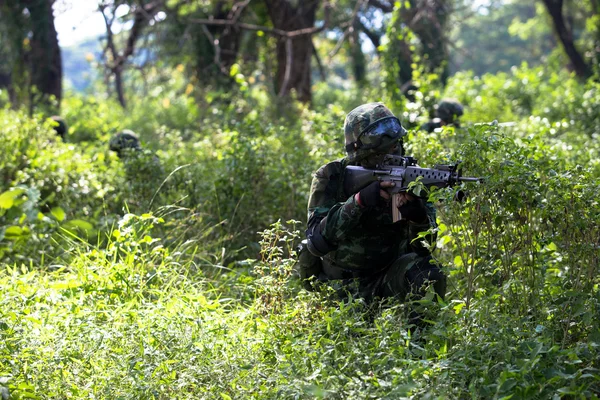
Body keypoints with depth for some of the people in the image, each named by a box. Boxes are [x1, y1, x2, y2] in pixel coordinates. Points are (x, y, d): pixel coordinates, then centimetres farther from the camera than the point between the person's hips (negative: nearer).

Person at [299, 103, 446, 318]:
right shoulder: (331, 177, -11)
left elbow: (428, 230, -11)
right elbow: (316, 240, -23)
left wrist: (416, 213, -36)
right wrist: (359, 200, -35)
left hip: (389, 274, 1)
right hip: (341, 282, -1)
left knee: (429, 276, -26)